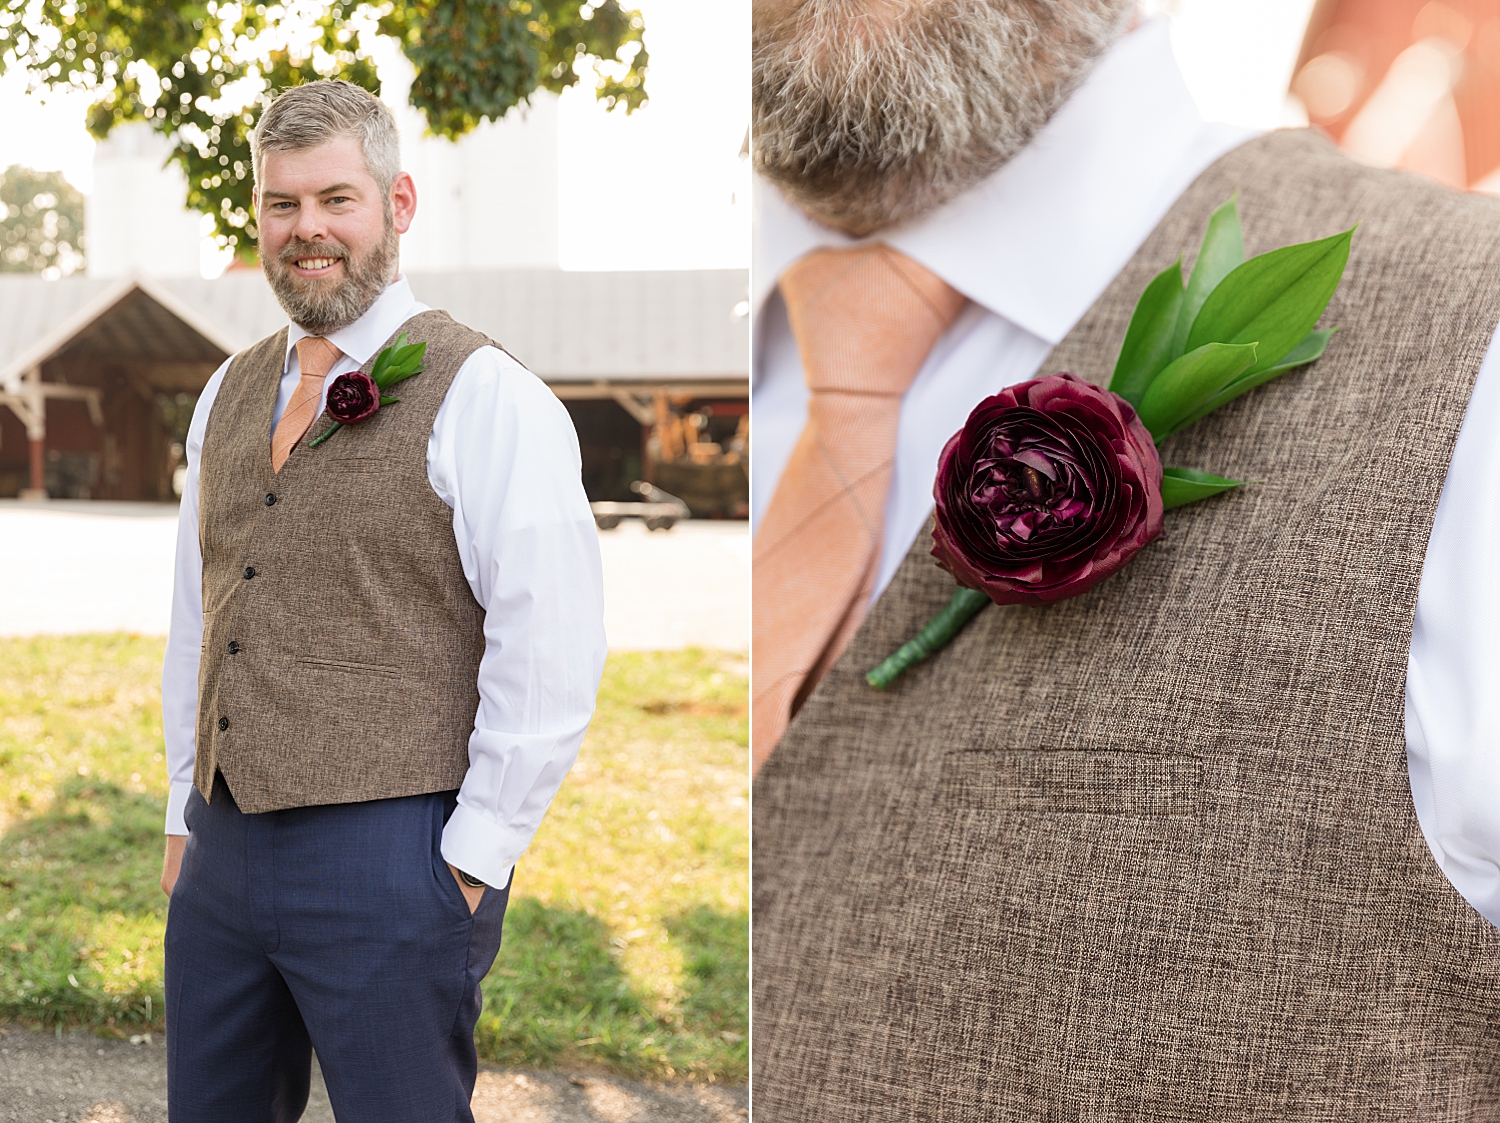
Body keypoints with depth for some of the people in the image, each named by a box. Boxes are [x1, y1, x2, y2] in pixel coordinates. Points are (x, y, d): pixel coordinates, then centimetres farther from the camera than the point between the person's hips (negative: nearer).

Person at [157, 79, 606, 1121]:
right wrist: (187, 814, 18)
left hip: (390, 858, -6)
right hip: (222, 850, 7)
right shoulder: (228, 394, 13)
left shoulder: (486, 398, -9)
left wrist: (472, 858, -13)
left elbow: (552, 654, -14)